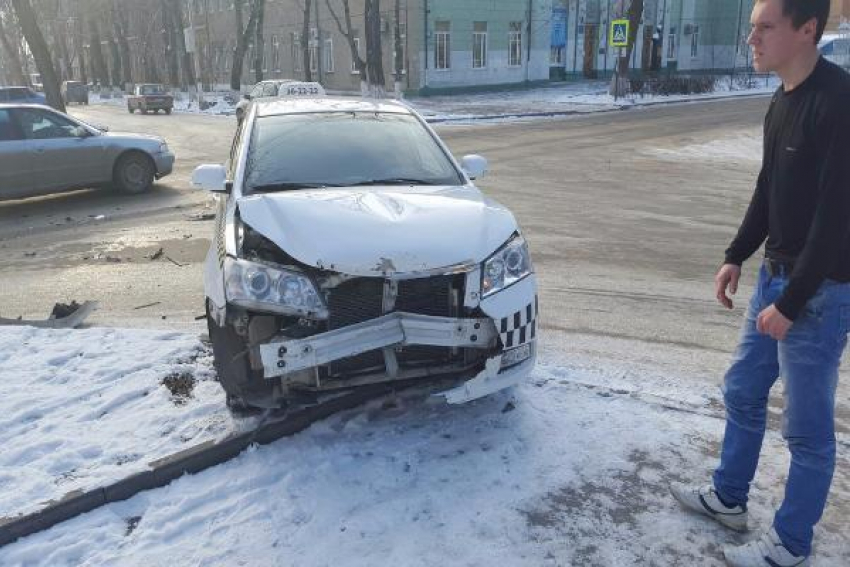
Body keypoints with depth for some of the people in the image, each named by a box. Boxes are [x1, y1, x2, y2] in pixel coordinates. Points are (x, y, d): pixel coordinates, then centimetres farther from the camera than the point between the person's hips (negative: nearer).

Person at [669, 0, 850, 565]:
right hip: (775, 274, 9)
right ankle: (728, 497, 38)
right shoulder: (782, 100, 8)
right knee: (742, 391, 19)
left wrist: (793, 302, -21)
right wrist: (737, 257, 14)